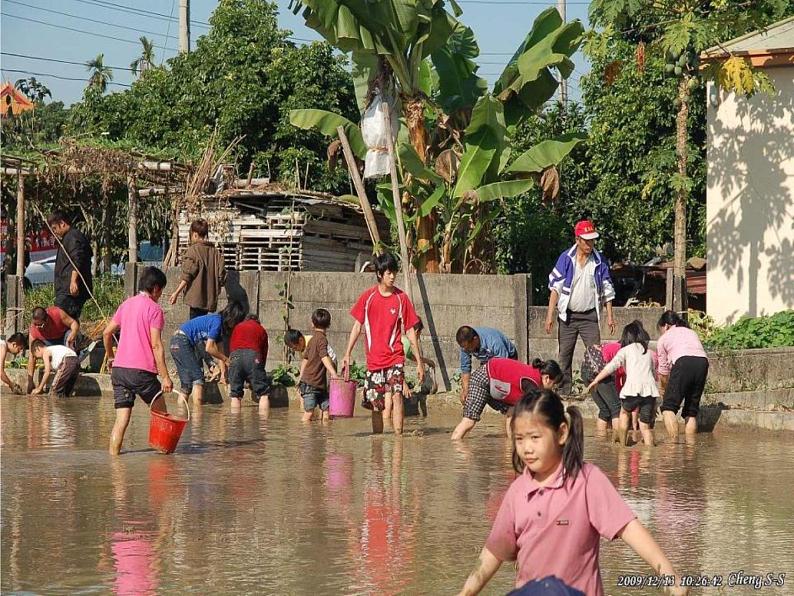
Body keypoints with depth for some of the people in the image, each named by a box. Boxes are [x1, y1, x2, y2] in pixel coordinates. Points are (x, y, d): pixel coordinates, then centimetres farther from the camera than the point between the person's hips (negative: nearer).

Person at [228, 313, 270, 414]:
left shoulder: (237, 327, 31)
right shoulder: (261, 329, 27)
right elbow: (264, 354, 26)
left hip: (235, 356, 1)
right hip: (253, 356, -1)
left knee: (235, 395, 9)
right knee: (264, 394, 5)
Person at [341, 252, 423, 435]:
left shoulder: (401, 298, -1)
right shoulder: (368, 297, 3)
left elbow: (410, 331, 2)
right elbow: (358, 326, 10)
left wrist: (419, 362, 2)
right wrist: (347, 354, 5)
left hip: (395, 358, -2)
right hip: (373, 360, 2)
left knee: (396, 396, -20)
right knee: (376, 405, 8)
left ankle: (398, 436, -23)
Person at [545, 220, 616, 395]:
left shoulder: (599, 261, 2)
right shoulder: (566, 259, -3)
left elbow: (607, 290, 8)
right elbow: (555, 287, -4)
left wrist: (609, 315, 3)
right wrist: (550, 315, -10)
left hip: (589, 316, 1)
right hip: (568, 315, -1)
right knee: (565, 355, 4)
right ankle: (564, 391, 10)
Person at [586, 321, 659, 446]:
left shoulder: (626, 350, 15)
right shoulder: (649, 353, 27)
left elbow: (611, 367, 4)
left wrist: (595, 381, 9)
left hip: (633, 389, -3)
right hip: (650, 389, 3)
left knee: (625, 412, 26)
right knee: (645, 426, 11)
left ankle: (622, 445, 25)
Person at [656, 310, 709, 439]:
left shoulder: (664, 338, 22)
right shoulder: (692, 333, 34)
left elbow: (663, 372, 23)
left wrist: (667, 391, 39)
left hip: (683, 362, -5)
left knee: (668, 408, -1)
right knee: (691, 411, 13)